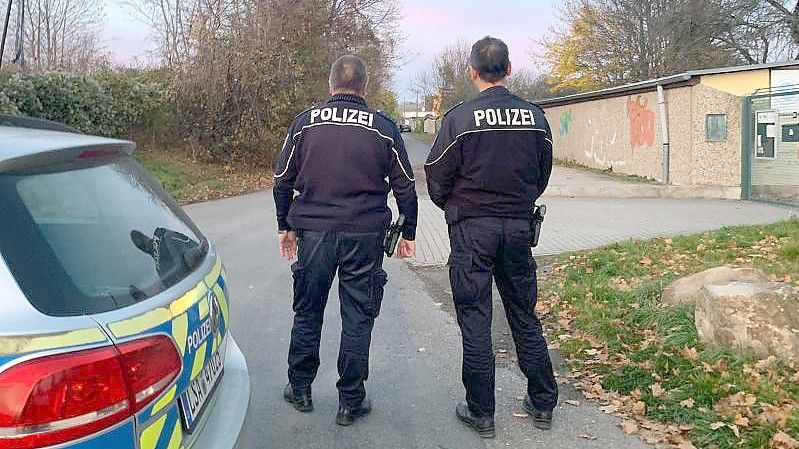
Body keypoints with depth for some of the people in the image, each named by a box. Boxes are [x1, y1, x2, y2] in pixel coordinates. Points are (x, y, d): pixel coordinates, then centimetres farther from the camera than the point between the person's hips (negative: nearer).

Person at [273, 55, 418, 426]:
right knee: (357, 319, 7)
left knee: (307, 313, 15)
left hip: (313, 232, 1)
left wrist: (286, 226, 19)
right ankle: (351, 401, 14)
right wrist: (408, 233, 14)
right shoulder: (384, 127, 1)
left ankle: (300, 390, 26)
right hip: (365, 236, -1)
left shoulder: (304, 123, 3)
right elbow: (405, 186, 5)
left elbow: (282, 180, 8)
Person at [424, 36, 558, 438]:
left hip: (472, 228, -4)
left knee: (475, 321, 4)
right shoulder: (535, 117, 1)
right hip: (519, 226, 4)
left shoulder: (460, 118, -12)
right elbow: (542, 176, 10)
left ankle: (481, 413, 12)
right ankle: (542, 404, 24)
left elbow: (437, 180, -6)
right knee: (525, 317, 15)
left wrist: (451, 206, 15)